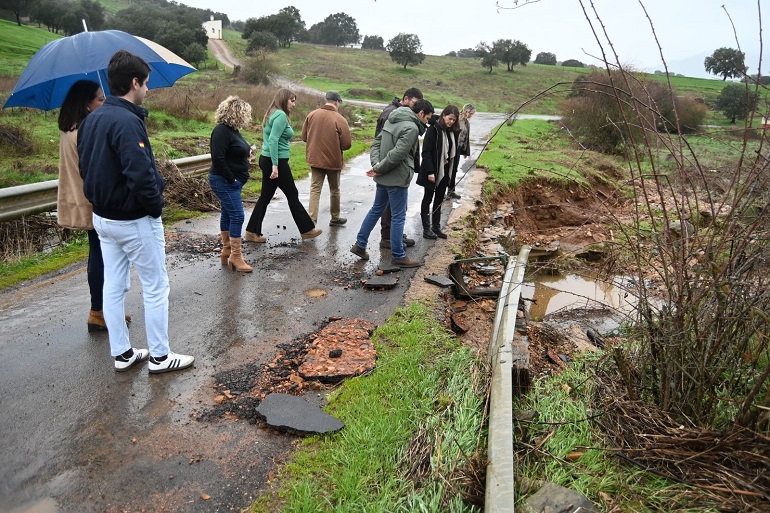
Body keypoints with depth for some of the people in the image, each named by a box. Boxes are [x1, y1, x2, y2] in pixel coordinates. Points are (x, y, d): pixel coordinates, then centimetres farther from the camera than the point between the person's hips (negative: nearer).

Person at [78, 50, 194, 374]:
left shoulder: (90, 120, 7)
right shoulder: (127, 122, -22)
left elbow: (86, 167, 12)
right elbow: (141, 175, -29)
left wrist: (102, 200, 14)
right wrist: (156, 207, -14)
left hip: (103, 218, 9)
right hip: (135, 221, -9)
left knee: (113, 286, 14)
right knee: (155, 287, 4)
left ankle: (122, 353, 26)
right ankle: (159, 356, 15)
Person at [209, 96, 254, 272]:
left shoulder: (232, 129, 12)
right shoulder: (221, 131, -18)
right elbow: (218, 158, -25)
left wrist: (247, 154, 6)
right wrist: (231, 179, -20)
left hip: (232, 182, 10)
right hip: (225, 182, -10)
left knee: (228, 214, 14)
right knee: (237, 216, -10)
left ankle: (226, 252, 23)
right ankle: (236, 256, -4)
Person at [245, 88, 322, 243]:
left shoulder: (272, 114, 15)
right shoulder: (281, 115, -14)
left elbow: (271, 139, 14)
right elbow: (273, 141, -23)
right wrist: (275, 165, -25)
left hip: (266, 160, 9)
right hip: (276, 161, -9)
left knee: (265, 196, 12)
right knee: (292, 195, 2)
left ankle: (252, 232, 15)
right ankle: (307, 230, 15)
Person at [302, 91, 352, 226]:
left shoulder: (312, 115, -3)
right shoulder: (340, 119, -15)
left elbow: (304, 137, 4)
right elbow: (347, 144, -14)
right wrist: (336, 145, 7)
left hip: (315, 159, 3)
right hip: (334, 160, -3)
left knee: (315, 189, 7)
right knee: (334, 190, 15)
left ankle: (311, 220, -3)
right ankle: (335, 219, 28)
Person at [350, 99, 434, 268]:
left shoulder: (392, 120, 10)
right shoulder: (411, 128, -18)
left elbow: (377, 142, 11)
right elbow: (397, 154, -24)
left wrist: (376, 163, -1)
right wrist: (378, 168, -14)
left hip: (383, 177, 9)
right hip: (397, 178, -9)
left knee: (376, 209, 20)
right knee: (398, 217, 1)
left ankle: (360, 245, 26)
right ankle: (398, 256, 11)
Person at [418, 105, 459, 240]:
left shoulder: (452, 131, 7)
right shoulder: (433, 129, -14)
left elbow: (453, 151, 12)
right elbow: (426, 152, -17)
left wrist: (451, 171, 7)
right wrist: (430, 171, -20)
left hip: (445, 171, 7)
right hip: (433, 171, -7)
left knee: (439, 199, 13)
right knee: (428, 199, 4)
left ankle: (436, 226, 22)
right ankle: (426, 229, 11)